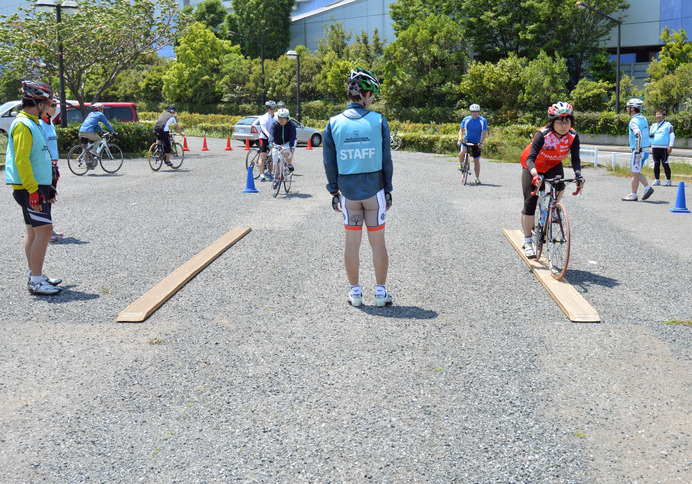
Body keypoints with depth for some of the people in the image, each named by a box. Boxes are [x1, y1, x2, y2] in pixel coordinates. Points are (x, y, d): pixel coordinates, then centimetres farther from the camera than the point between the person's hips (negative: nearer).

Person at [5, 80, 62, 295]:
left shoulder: (32, 124, 17)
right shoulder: (23, 125, -15)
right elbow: (21, 161, -22)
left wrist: (45, 189, 24)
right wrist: (33, 190, -26)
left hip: (38, 187, 10)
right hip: (30, 188, -10)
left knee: (34, 232, 14)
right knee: (44, 230, -12)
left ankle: (35, 276, 22)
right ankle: (36, 280, -9)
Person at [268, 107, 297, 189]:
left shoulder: (291, 125, -18)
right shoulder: (274, 124, -16)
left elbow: (292, 136, -29)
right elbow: (271, 134, -30)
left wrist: (291, 146, -45)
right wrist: (271, 143, -49)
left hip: (287, 143, -2)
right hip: (277, 144, 2)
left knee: (289, 151, -36)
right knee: (276, 162, -5)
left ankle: (290, 164, -9)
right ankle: (276, 179, 7)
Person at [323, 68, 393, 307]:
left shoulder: (334, 123, -3)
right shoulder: (378, 121, -7)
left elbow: (329, 162, 1)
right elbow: (386, 160, -3)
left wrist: (334, 191, 10)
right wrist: (388, 190, 5)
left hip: (347, 191, 1)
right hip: (374, 190, -1)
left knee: (352, 242, 10)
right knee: (378, 242, 8)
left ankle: (355, 292, 16)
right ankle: (381, 292, 14)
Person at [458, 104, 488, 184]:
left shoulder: (483, 120, -12)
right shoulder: (466, 119, -9)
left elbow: (484, 132, -16)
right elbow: (461, 130, -8)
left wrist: (481, 142, -28)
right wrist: (460, 139, -25)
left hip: (476, 142, 0)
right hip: (467, 140, 0)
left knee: (477, 160, 3)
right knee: (462, 152, -30)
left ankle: (477, 178, 13)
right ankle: (460, 164, -1)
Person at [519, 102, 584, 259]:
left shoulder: (573, 136, -21)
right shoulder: (543, 134, -32)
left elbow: (575, 158, -20)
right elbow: (530, 158, -37)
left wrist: (578, 175, -39)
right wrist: (535, 175, -54)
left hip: (553, 165, 4)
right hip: (533, 167, -3)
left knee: (559, 187, -26)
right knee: (530, 202, -7)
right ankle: (527, 242, 2)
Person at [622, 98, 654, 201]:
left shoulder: (634, 121, -16)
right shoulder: (644, 119, 13)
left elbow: (638, 135, -29)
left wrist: (637, 151, -27)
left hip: (638, 151, -9)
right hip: (645, 150, 9)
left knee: (635, 174, 0)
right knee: (636, 172, 18)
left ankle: (633, 195, 7)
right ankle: (647, 188, 11)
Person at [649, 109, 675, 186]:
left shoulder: (668, 125, 5)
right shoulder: (653, 126, 20)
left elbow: (672, 136, -1)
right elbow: (649, 134, 26)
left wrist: (670, 146, -12)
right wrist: (650, 135, 0)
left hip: (664, 148, -5)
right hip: (654, 148, 5)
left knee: (665, 164, -7)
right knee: (656, 164, 4)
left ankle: (668, 180, -2)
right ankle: (657, 180, 11)